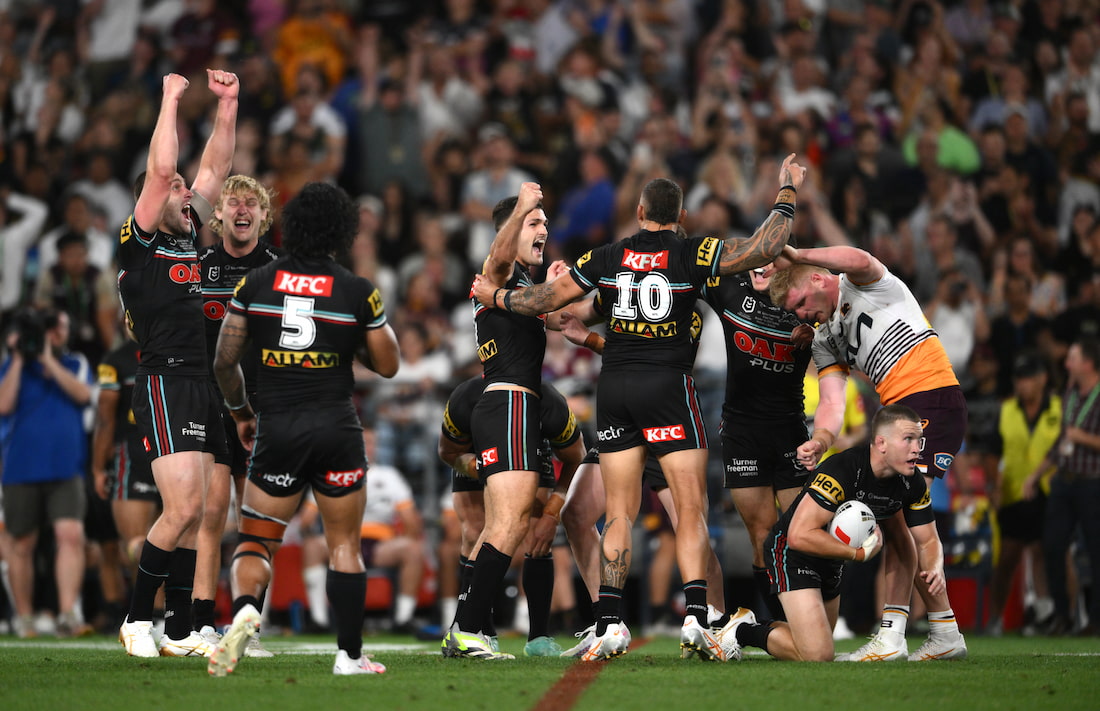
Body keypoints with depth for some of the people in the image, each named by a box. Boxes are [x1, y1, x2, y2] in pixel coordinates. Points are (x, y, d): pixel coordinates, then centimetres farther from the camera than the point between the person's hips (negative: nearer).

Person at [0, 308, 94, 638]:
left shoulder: (75, 364, 11)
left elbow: (82, 393, -9)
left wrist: (48, 360, -12)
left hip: (65, 469, 0)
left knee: (71, 534, -17)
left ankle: (68, 614, -22)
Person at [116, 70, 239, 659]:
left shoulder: (187, 236, 17)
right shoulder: (138, 241, -3)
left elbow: (214, 168, 22)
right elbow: (159, 171, -15)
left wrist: (227, 104, 14)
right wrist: (170, 100, -7)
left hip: (202, 385, 8)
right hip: (165, 383, -8)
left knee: (192, 514, 7)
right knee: (181, 509, -15)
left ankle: (179, 631, 10)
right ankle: (136, 621, -4)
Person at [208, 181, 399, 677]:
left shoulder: (256, 284, 1)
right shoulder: (359, 292, -3)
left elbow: (224, 361, 2)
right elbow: (387, 366, 5)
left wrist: (240, 413, 18)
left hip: (277, 429, 1)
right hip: (337, 430, -1)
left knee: (255, 542, 6)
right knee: (344, 545, 11)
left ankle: (244, 609, -24)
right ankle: (350, 654, 12)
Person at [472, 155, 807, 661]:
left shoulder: (607, 258, 6)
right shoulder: (691, 255, -4)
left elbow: (547, 299, 14)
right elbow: (762, 251, -9)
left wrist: (495, 297, 31)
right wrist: (787, 193, 4)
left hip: (614, 386, 4)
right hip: (668, 386, -3)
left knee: (619, 513, 7)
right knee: (691, 509, -3)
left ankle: (609, 624, 0)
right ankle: (694, 619, -15)